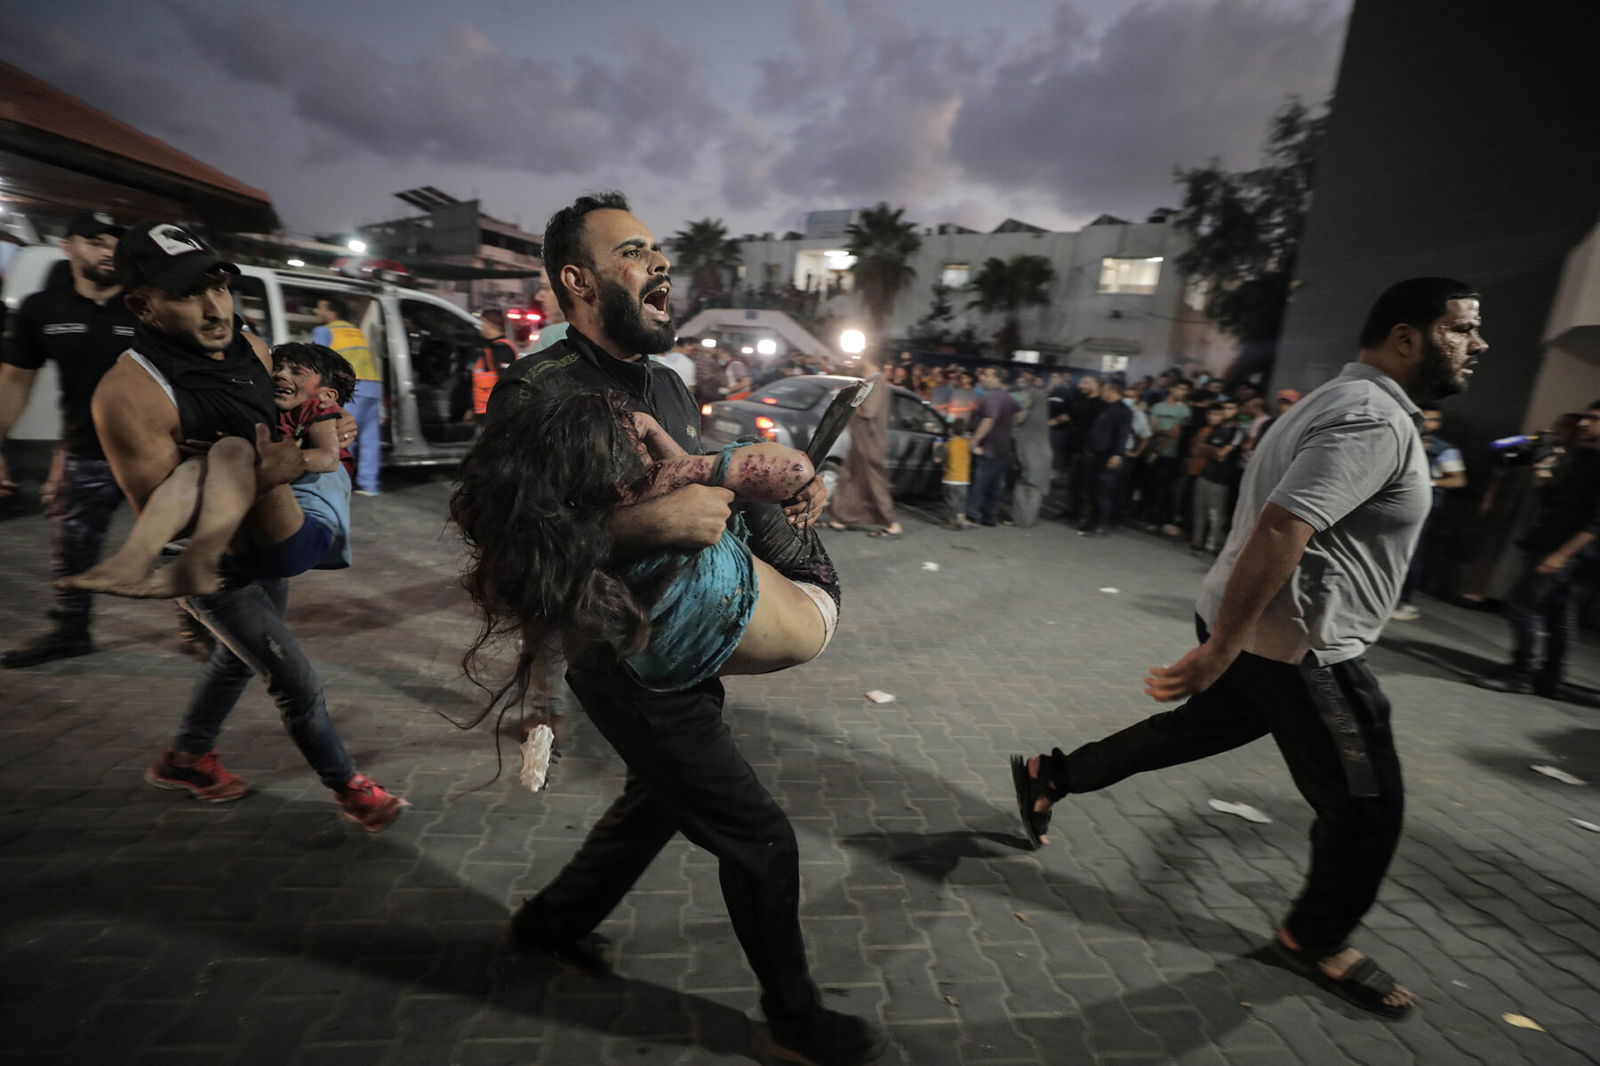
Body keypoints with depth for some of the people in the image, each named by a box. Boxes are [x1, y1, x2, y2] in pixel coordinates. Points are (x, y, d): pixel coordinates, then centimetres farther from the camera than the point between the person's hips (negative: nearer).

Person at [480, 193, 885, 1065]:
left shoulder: (664, 383, 8)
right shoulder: (539, 391, -19)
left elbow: (711, 488, 16)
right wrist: (658, 520, -37)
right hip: (629, 668, -9)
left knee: (659, 800, 28)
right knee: (759, 837, 3)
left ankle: (551, 921, 53)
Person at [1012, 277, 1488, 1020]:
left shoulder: (1342, 402, 15)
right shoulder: (1377, 419, -19)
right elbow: (1278, 531, -31)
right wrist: (1218, 650, -30)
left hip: (1261, 631, 10)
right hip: (1296, 646, -10)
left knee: (1194, 731, 23)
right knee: (1366, 803, 9)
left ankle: (1049, 777, 30)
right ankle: (1316, 940, 33)